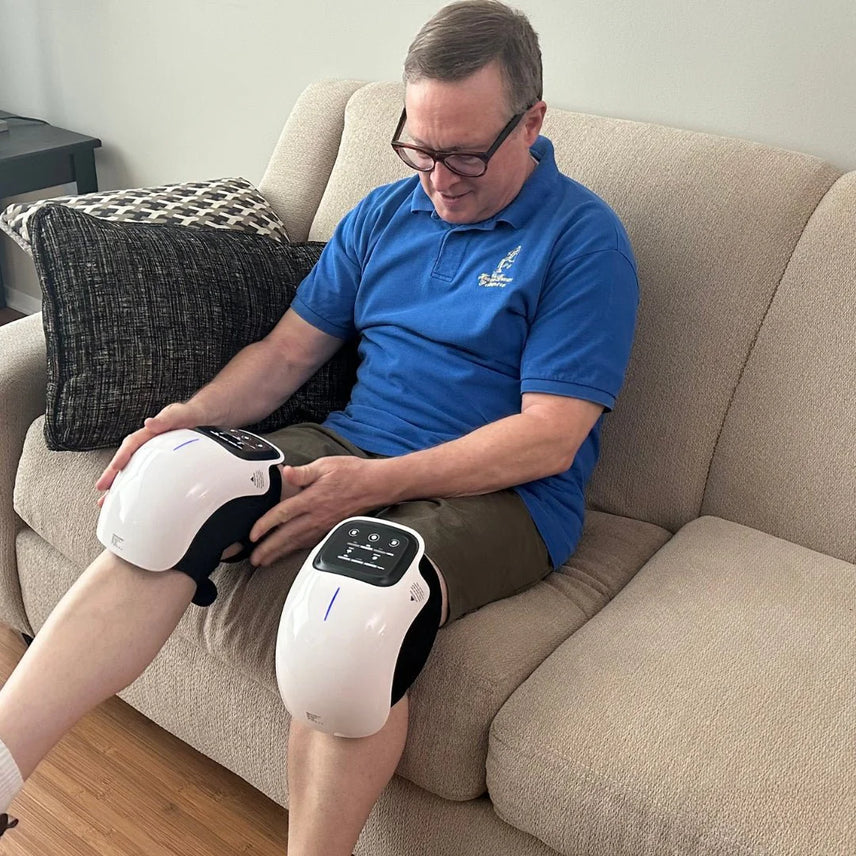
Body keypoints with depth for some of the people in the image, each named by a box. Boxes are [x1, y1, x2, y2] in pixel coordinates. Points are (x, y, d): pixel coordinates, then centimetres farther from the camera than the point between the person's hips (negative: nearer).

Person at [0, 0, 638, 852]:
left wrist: (374, 482, -21)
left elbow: (548, 438, -13)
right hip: (349, 450, 5)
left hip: (500, 492, -5)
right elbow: (289, 350, 14)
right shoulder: (383, 213, 13)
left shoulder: (583, 238, -5)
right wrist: (196, 413, -6)